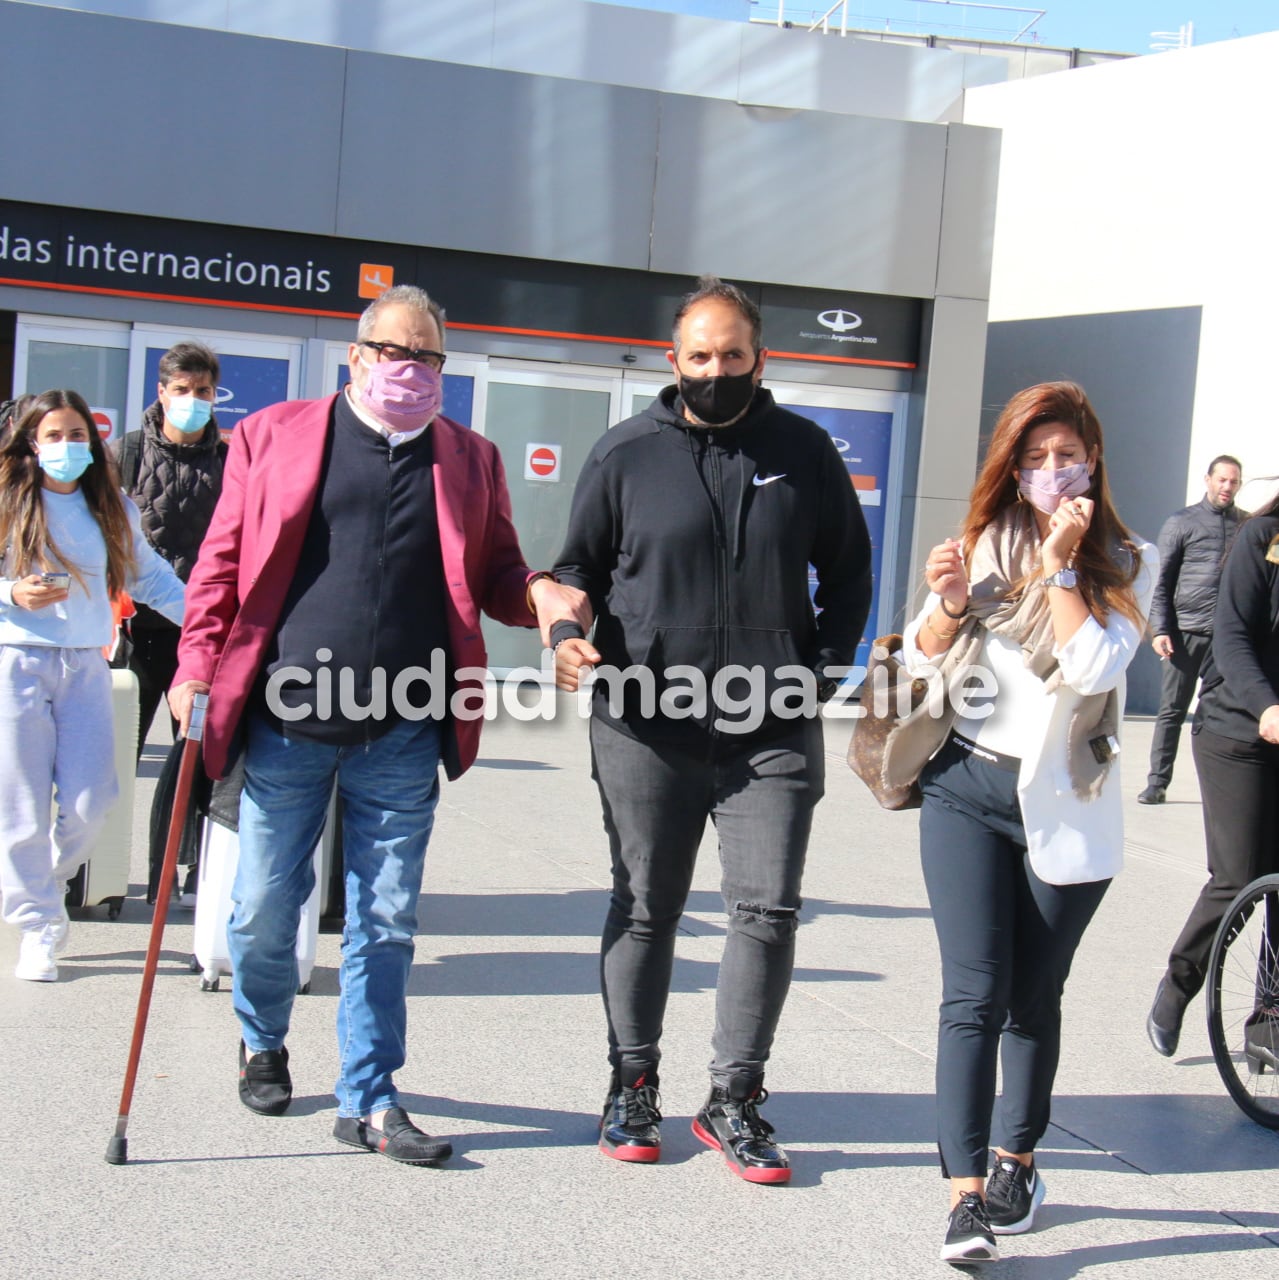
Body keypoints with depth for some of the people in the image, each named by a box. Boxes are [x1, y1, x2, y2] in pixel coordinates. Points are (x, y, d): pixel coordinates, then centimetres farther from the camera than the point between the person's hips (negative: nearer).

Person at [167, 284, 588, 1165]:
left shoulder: (472, 460, 11)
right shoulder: (274, 435, 6)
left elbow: (495, 576, 13)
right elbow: (223, 561, 5)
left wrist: (540, 595, -9)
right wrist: (198, 664, -3)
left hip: (403, 736, 1)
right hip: (284, 724, -1)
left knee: (386, 924, 5)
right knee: (264, 909, 8)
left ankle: (370, 1100, 15)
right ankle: (263, 1043, 36)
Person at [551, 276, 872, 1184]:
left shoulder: (806, 452, 6)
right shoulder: (627, 454, 3)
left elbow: (848, 571, 15)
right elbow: (578, 566, 10)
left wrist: (826, 666, 3)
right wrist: (567, 635, -10)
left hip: (774, 733, 1)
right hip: (647, 728, 0)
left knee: (768, 910, -3)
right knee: (644, 911, 10)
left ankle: (735, 1099, 10)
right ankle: (633, 1086, 24)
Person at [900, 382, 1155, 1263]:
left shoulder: (1129, 563, -1)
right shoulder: (983, 543, 4)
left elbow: (1094, 667, -17)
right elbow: (924, 661, 9)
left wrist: (1060, 565, -17)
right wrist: (949, 603, -10)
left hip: (1066, 809, 0)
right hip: (967, 792, 1)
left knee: (1035, 998, 12)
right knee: (975, 994, -8)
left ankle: (1018, 1158, 31)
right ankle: (966, 1195, -9)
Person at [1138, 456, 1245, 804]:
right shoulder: (1181, 523, 6)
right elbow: (1162, 581, 4)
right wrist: (1160, 629, -6)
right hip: (1188, 632, -1)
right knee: (1172, 711, 2)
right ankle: (1157, 782, 8)